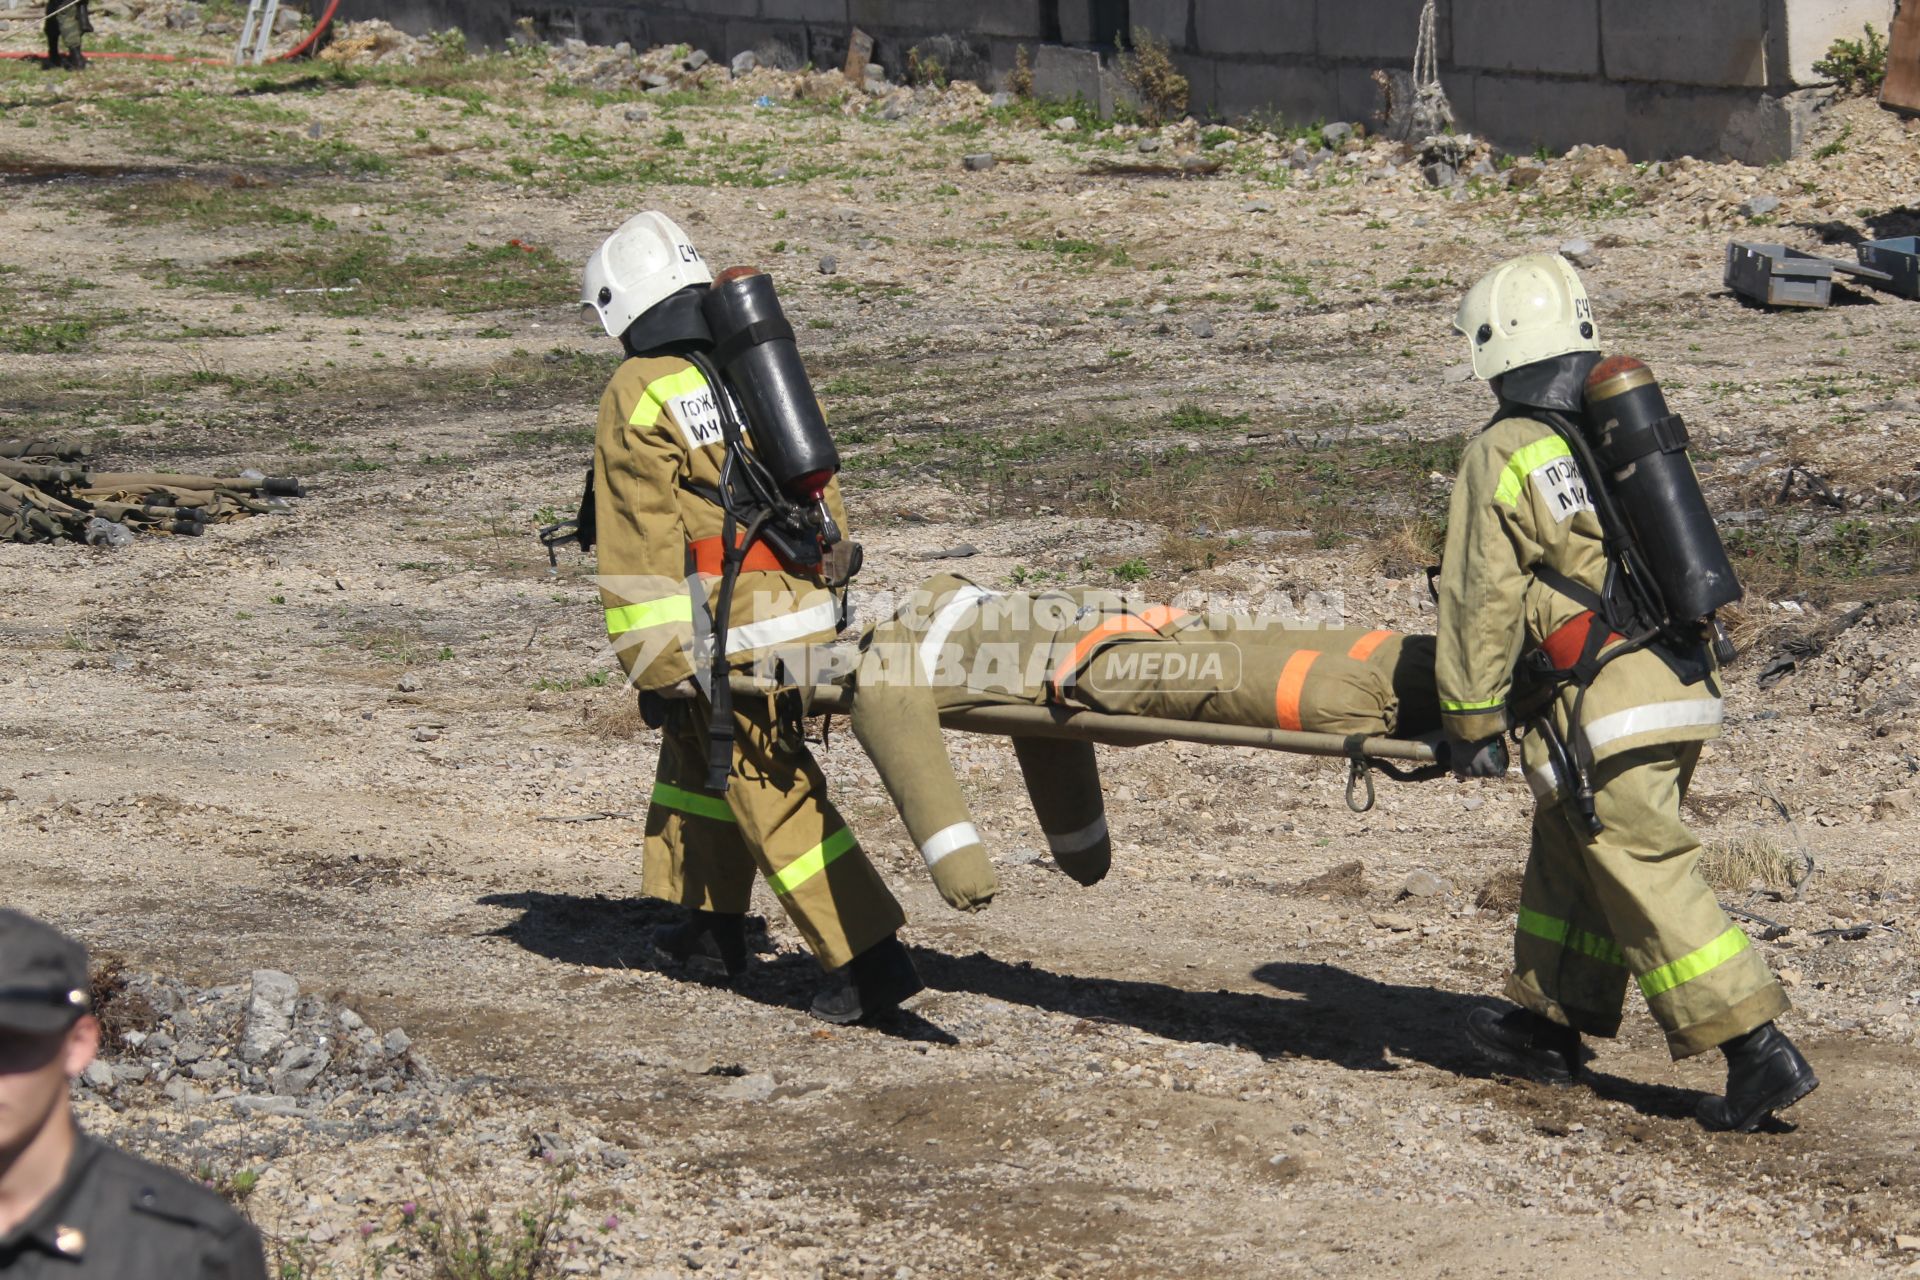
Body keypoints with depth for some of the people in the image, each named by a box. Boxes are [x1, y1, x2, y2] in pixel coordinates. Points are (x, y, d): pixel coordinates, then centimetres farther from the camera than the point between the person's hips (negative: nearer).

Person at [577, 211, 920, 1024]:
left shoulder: (638, 396, -6)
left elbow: (639, 542, -10)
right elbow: (823, 496, 20)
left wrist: (654, 664, -10)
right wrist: (827, 602, 28)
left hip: (736, 628, -8)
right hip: (806, 604, 8)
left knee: (776, 796, -5)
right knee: (698, 754, 25)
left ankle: (868, 958, -11)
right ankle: (713, 923, 34)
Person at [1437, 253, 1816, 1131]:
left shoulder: (1503, 455, -6)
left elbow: (1481, 599, -7)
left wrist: (1472, 720, -1)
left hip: (1610, 703, -8)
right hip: (1686, 683, 8)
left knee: (1652, 880, -4)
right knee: (1571, 850, 21)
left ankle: (1757, 1052, -9)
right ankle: (1550, 1026, 31)